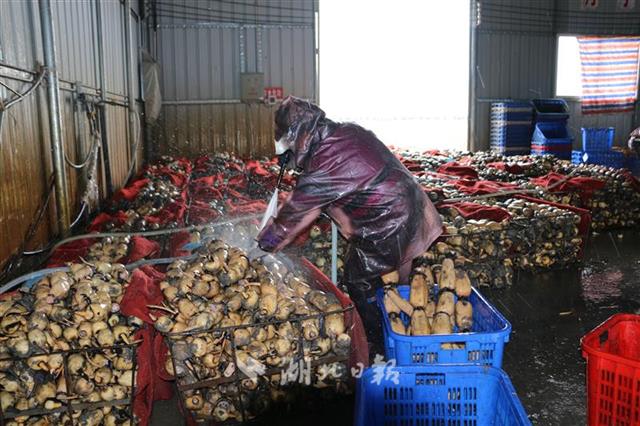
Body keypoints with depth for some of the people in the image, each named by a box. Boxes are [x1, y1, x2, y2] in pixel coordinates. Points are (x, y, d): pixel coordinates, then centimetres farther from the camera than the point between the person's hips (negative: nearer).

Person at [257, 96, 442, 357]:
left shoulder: (327, 161, -24)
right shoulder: (348, 132, 3)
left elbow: (299, 207, -13)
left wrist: (269, 239, 2)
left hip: (387, 226, -9)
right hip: (407, 207, 9)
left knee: (360, 281, 9)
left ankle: (376, 343, 24)